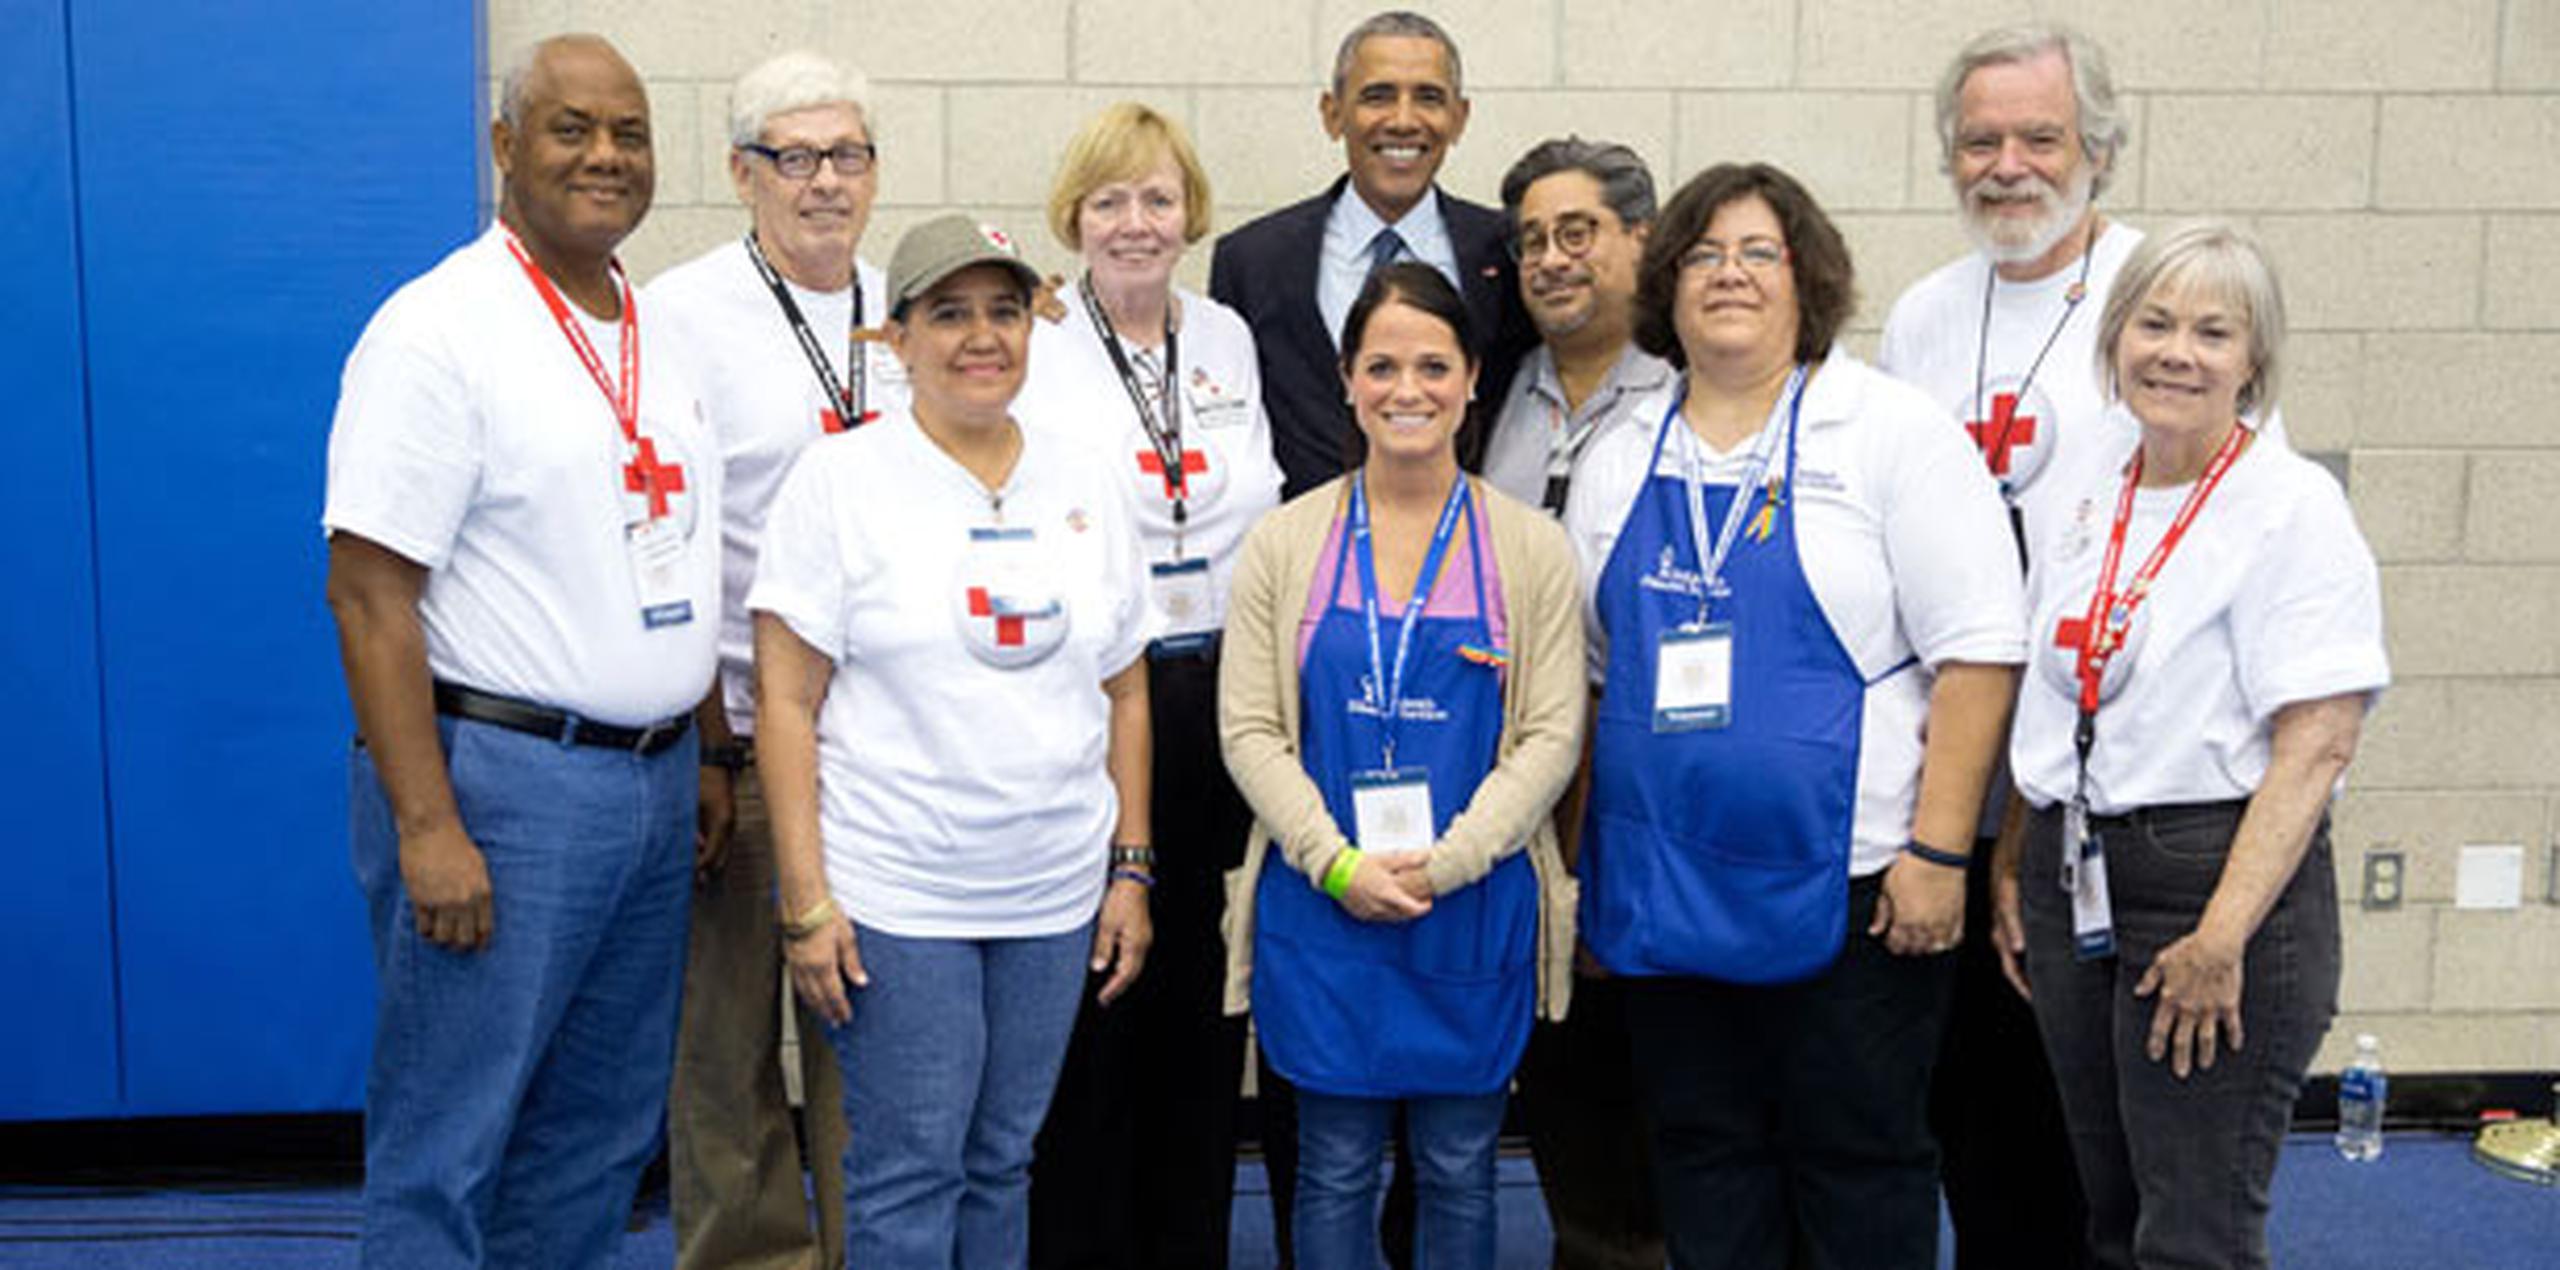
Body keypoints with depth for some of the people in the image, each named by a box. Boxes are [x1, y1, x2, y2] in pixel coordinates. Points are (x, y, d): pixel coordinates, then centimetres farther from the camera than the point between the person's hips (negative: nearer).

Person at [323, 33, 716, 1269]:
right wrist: (427, 829, -21)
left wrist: (703, 759, 15)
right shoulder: (440, 331, -10)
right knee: (444, 1152, 1)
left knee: (603, 1135, 16)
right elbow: (369, 593, -16)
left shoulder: (658, 338, 13)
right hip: (500, 778, -7)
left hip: (654, 783, 8)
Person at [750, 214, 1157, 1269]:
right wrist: (805, 899, -12)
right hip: (891, 897, -4)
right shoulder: (839, 479, -4)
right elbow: (787, 703, -7)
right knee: (909, 1174, 0)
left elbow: (1125, 694, 13)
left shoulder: (1082, 488, 9)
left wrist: (1131, 871, 8)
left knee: (1003, 1161, 12)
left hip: (1054, 896, 4)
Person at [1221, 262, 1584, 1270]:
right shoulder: (1284, 543, 3)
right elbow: (1248, 730, 0)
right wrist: (1338, 863, -12)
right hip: (1319, 905, 0)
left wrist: (1444, 862, -13)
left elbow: (1551, 736, -2)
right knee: (1335, 1167, 9)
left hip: (1477, 908, 0)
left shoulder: (1530, 547, 2)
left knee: (1459, 1168, 10)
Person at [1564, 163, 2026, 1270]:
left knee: (1861, 1161, 6)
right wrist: (1580, 866, 10)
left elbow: (1977, 649, -9)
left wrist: (1937, 850, -14)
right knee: (1701, 1166, 13)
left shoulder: (1892, 432, -4)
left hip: (1849, 883, -4)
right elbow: (1582, 676, 15)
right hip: (1664, 891, 5)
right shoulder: (1616, 465, 10)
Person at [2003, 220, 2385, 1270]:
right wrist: (2016, 868, 12)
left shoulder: (2293, 506, -10)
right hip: (2074, 885, 7)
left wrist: (2222, 938, -21)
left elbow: (2318, 741, -17)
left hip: (2218, 878, -7)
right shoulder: (2090, 510, 11)